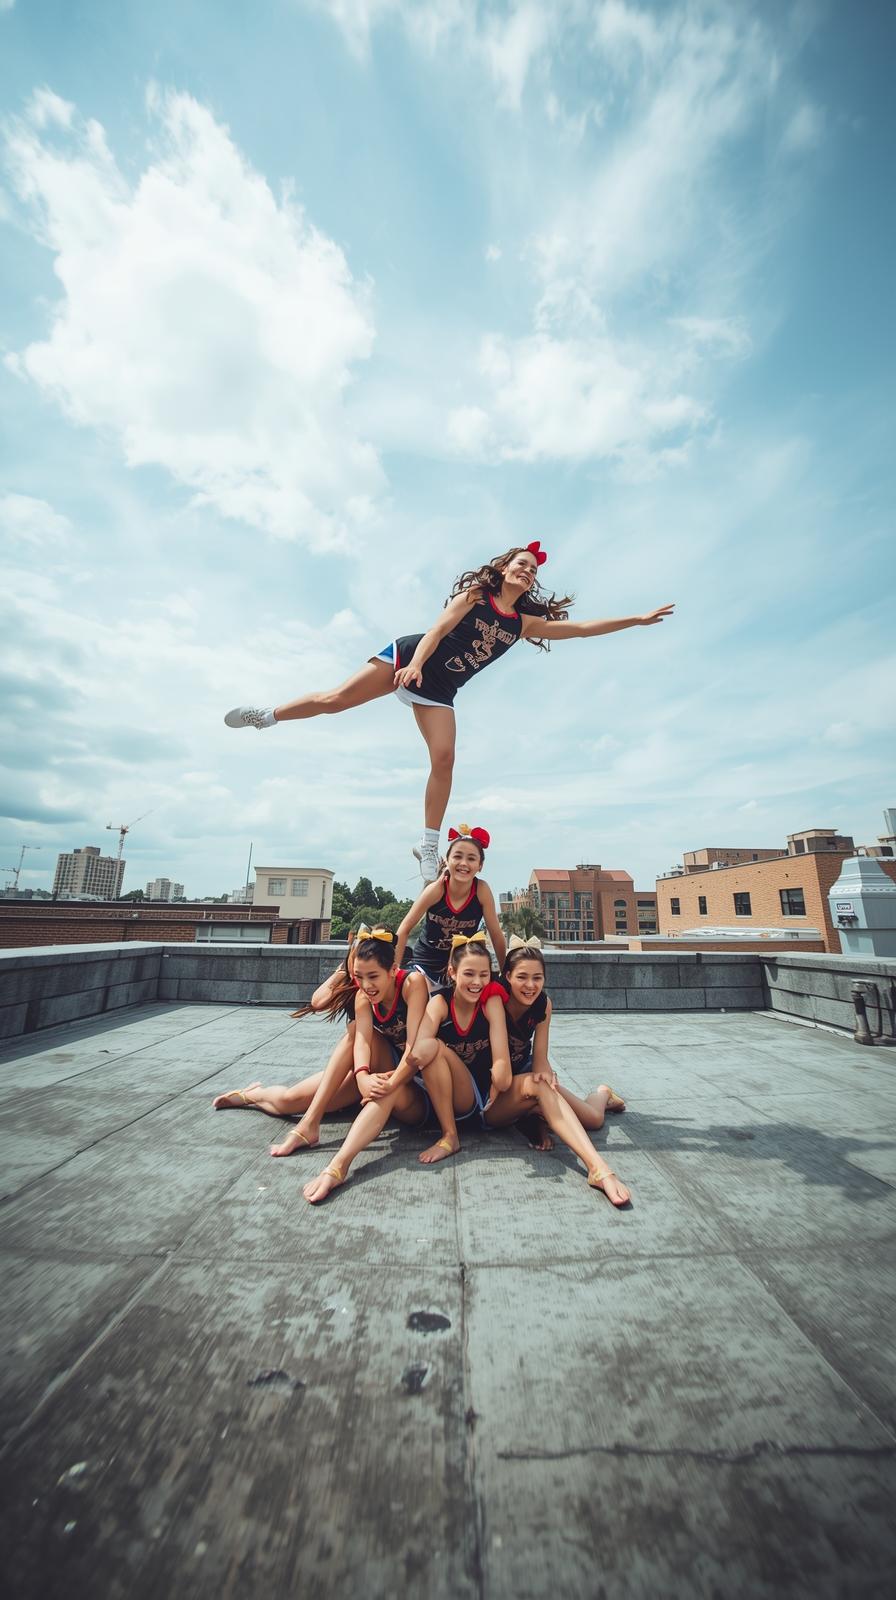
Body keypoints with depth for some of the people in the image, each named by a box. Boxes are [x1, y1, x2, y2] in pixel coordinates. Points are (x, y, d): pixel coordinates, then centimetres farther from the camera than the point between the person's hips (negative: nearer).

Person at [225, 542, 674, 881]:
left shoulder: (525, 622, 10)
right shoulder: (476, 593, 1)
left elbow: (580, 628, 10)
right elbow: (438, 629, -12)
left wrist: (638, 619, 9)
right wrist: (416, 663, -30)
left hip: (439, 690, 3)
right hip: (409, 656, -3)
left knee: (444, 760, -13)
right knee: (334, 700, -10)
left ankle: (428, 846, -6)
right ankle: (266, 714, 14)